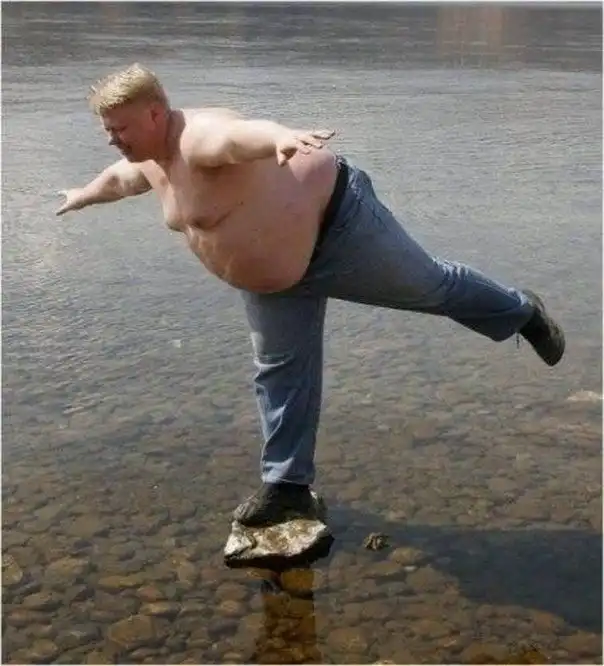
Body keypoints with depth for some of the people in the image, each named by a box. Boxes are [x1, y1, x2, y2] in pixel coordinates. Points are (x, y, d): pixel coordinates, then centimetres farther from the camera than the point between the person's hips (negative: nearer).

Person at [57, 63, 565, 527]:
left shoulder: (199, 137, -32)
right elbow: (120, 179, 26)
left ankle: (522, 312, 36)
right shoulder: (152, 161, 1)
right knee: (280, 372, 9)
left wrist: (283, 136, -78)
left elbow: (240, 133, -57)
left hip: (336, 224, -9)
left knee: (429, 286, 9)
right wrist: (82, 197, 45)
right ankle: (287, 486, 18)